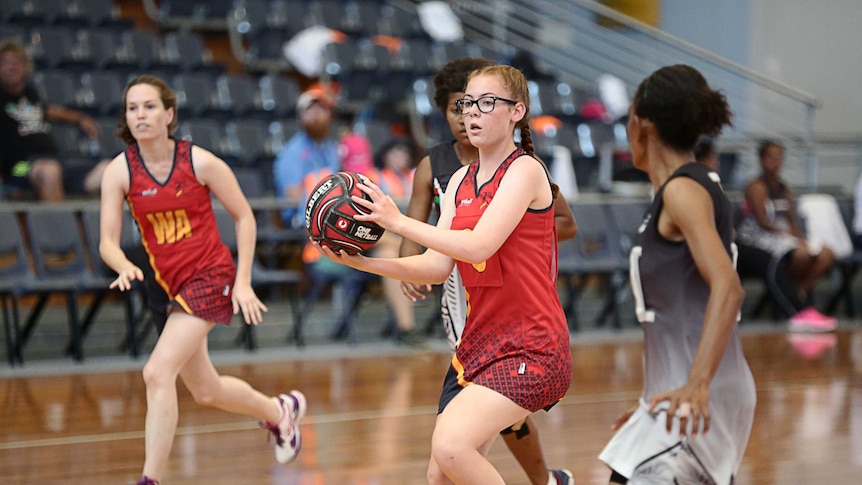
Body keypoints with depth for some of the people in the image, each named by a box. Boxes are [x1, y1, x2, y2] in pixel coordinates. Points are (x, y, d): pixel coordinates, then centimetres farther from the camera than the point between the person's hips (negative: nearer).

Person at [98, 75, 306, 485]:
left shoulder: (200, 162, -13)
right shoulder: (119, 171, -7)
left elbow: (244, 217, -2)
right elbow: (107, 241, -10)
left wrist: (243, 282, -7)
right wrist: (125, 267, -32)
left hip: (211, 277, -5)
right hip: (170, 284, 5)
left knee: (158, 372, -22)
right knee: (206, 391, 18)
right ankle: (280, 411, 48)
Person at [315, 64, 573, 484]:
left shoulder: (525, 170, -10)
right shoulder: (460, 181, 13)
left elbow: (478, 246, -23)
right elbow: (437, 267, 6)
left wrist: (398, 221, -19)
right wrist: (359, 261, -4)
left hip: (530, 347, -8)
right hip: (479, 340, 8)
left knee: (451, 446, -27)